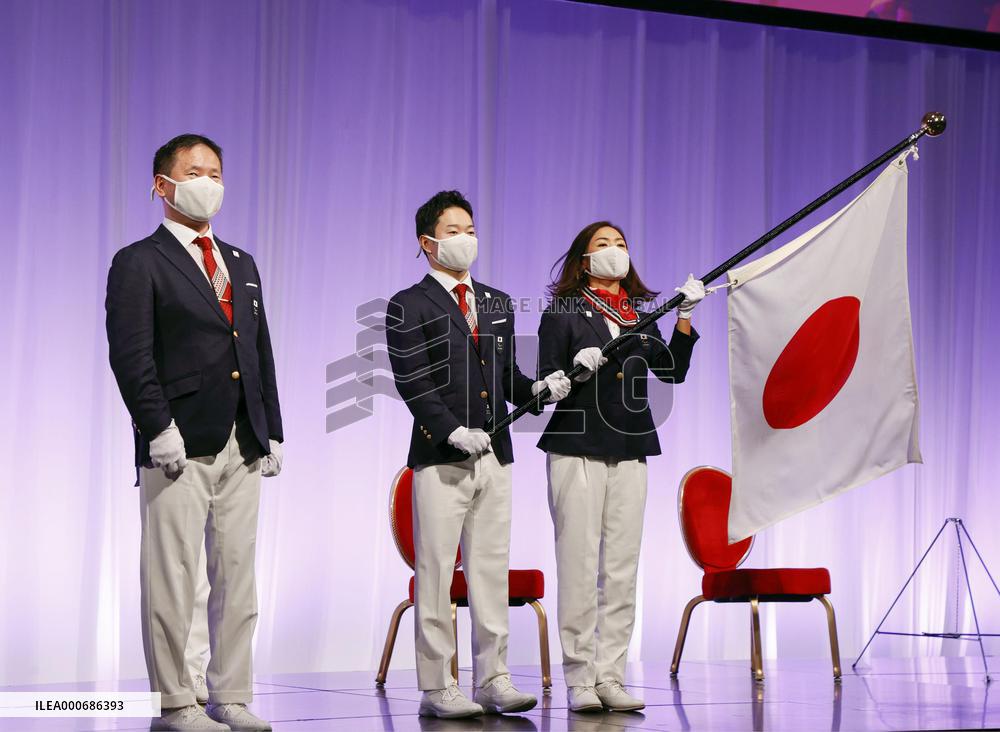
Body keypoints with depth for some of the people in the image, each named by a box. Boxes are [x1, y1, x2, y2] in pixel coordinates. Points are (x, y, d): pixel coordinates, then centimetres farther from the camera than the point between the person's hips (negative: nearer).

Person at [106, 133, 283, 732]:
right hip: (179, 447, -6)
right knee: (173, 578, -3)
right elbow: (131, 356, -9)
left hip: (243, 447, 6)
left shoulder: (242, 265, 20)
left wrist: (272, 431, 12)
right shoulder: (140, 263, -1)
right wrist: (159, 430, -17)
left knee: (238, 576, 7)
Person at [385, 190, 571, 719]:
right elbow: (412, 383, -10)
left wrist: (537, 389, -2)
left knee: (492, 571, 7)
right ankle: (436, 688, 3)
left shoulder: (498, 304, 18)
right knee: (436, 575, -2)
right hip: (439, 458, -6)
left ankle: (493, 680, 13)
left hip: (494, 456, 6)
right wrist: (454, 432, -20)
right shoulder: (408, 306, -1)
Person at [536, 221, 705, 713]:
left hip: (630, 450, 5)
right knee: (580, 562, -5)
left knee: (622, 565, 3)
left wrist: (685, 315, -2)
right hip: (577, 447, -4)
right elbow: (546, 382, -3)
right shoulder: (563, 311, 2)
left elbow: (671, 371, 6)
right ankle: (579, 679, 0)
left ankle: (611, 676, 7)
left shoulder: (639, 314, 16)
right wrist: (578, 369, -21)